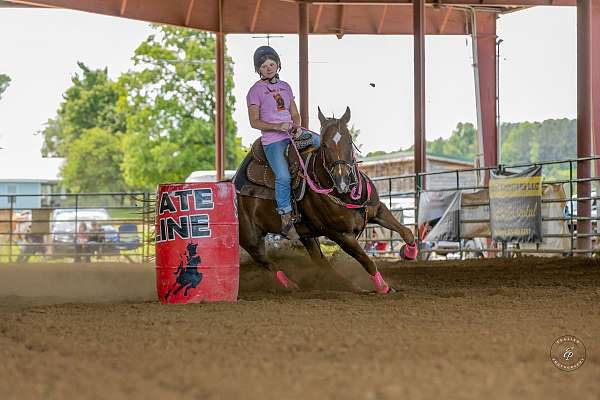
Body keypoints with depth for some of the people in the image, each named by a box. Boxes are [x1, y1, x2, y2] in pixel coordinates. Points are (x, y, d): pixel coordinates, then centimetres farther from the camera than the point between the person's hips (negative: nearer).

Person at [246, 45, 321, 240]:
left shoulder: (285, 87, 17)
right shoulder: (256, 91, -2)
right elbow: (254, 122, -7)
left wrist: (296, 126, -4)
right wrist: (277, 126, -20)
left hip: (292, 134, 6)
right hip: (272, 140, -6)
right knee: (283, 176, -26)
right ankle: (286, 219, -20)